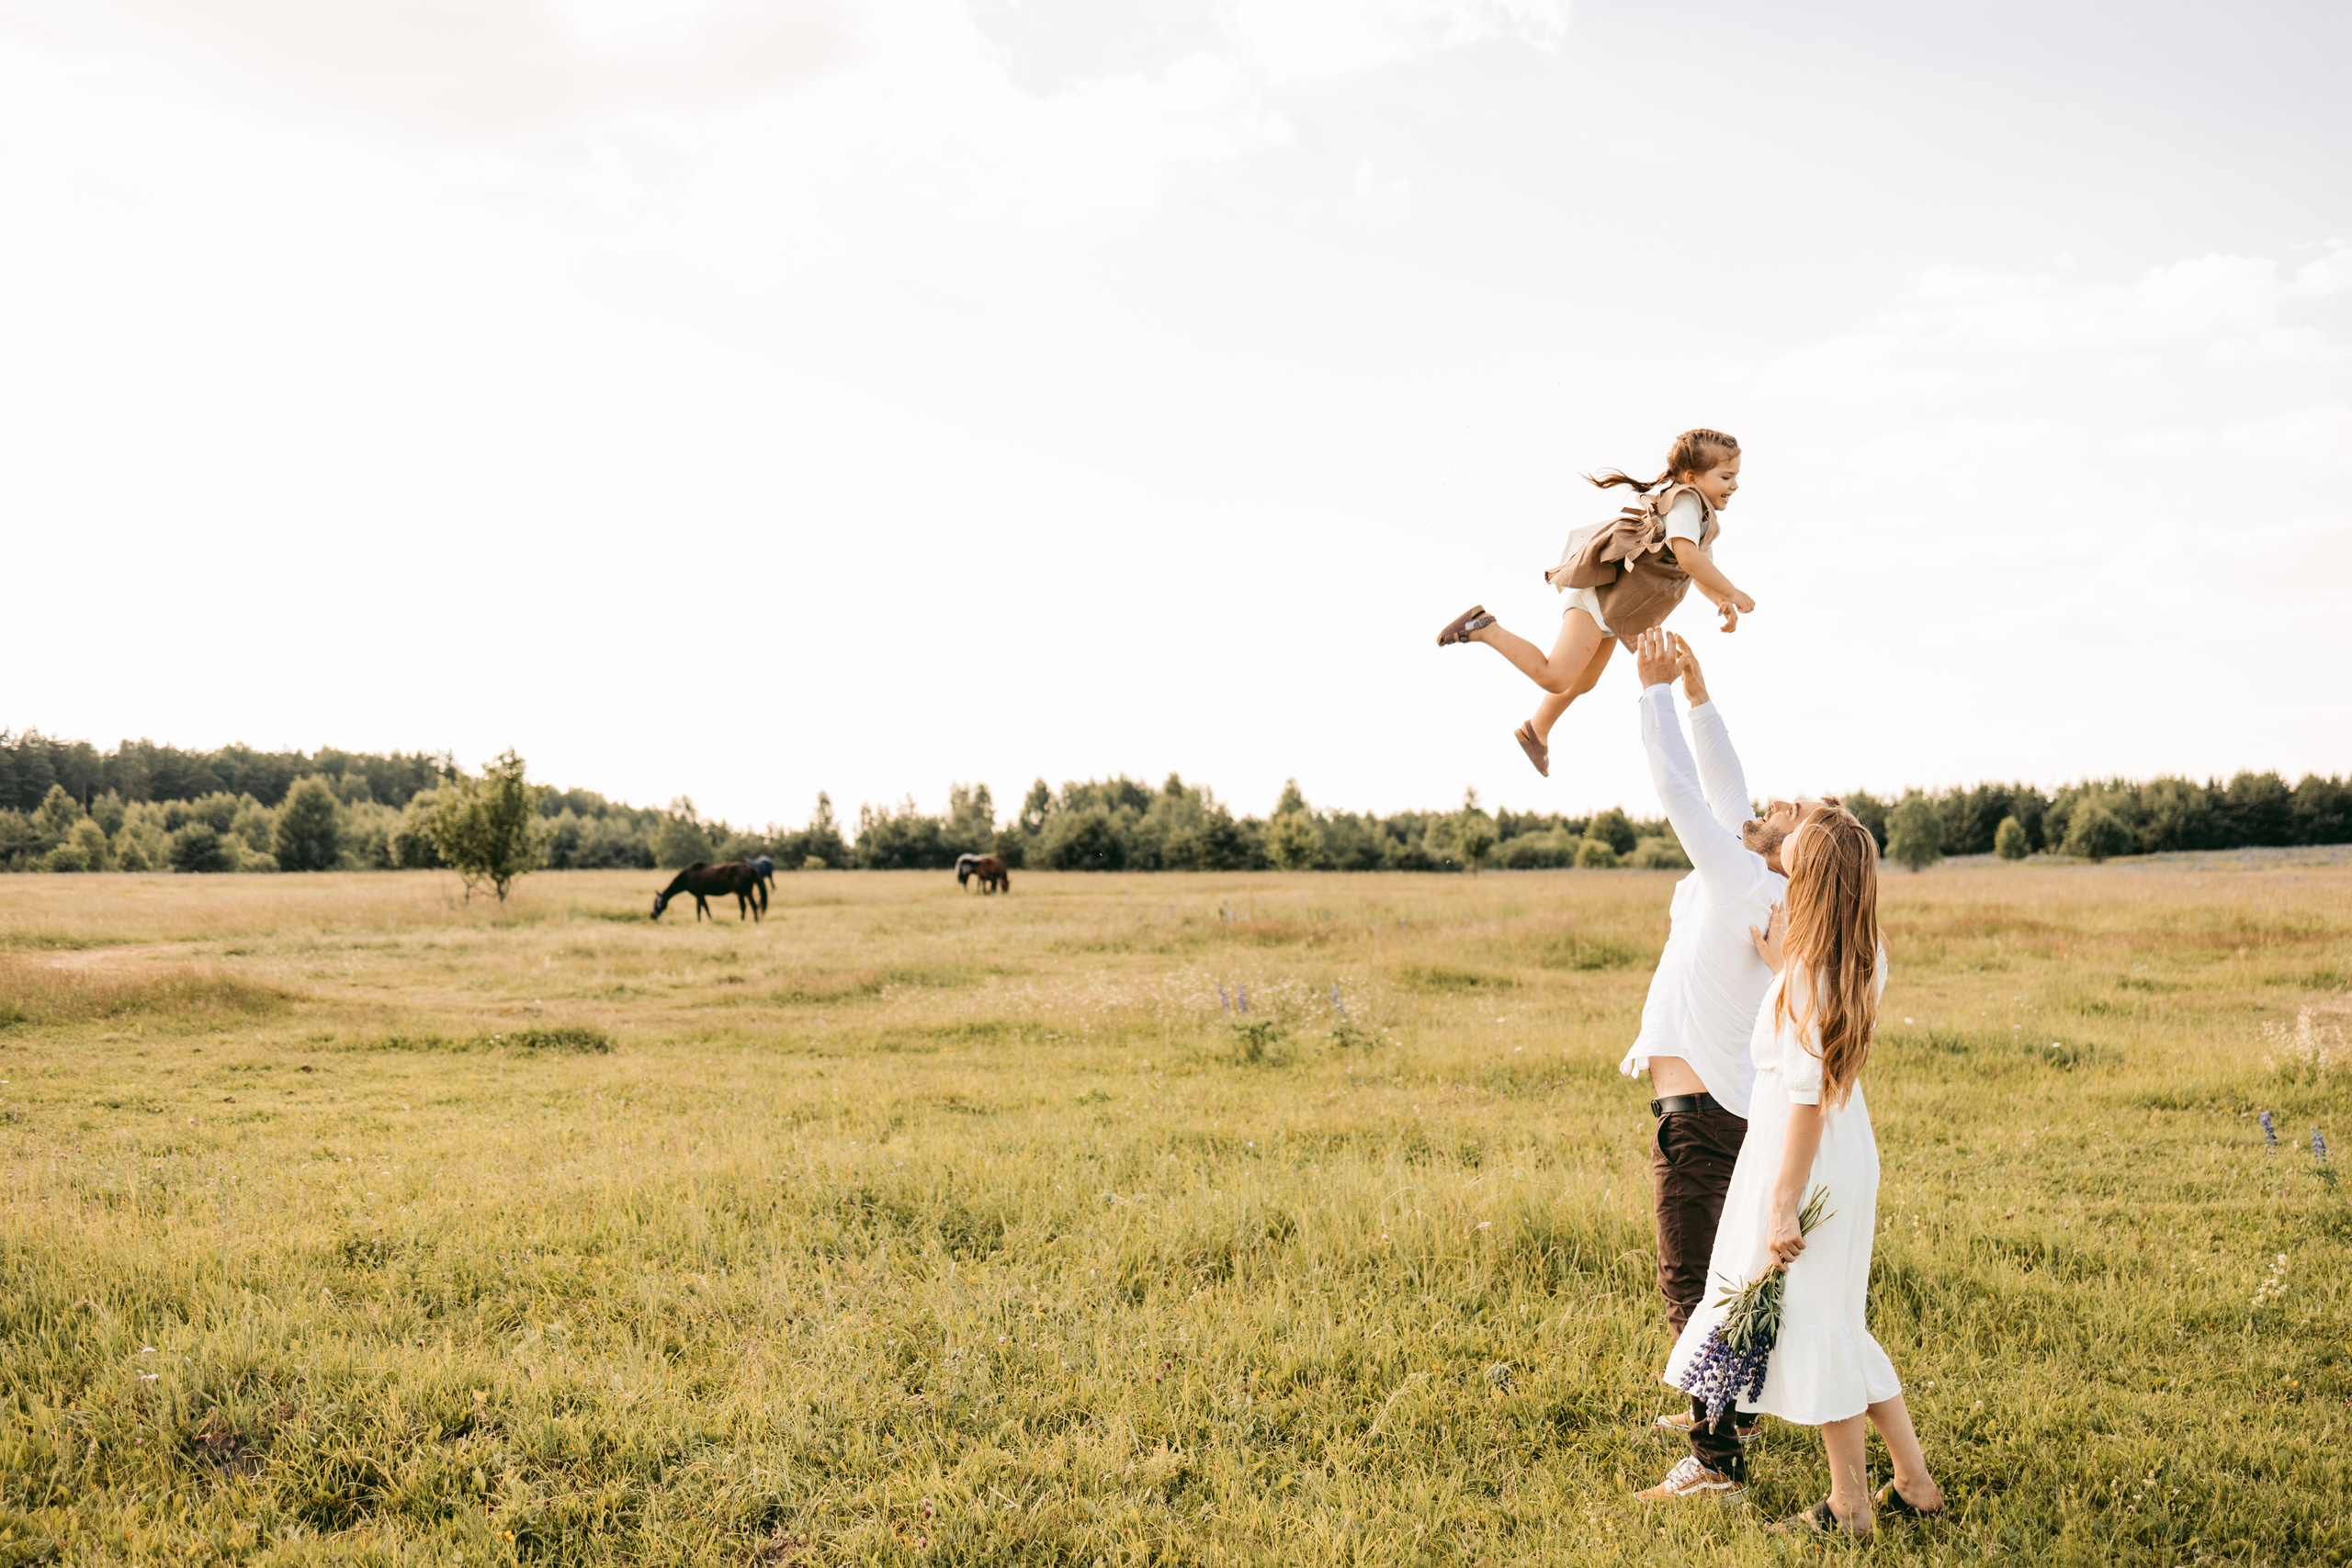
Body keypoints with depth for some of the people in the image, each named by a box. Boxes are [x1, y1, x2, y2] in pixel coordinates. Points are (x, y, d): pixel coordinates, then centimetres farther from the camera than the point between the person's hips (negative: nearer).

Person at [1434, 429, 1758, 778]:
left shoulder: (1704, 520, 14)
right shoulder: (1686, 501, -18)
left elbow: (1700, 572, 24)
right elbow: (1688, 556, -34)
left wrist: (1722, 602, 4)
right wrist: (1733, 594, -26)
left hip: (1614, 610, 11)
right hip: (1600, 594, -11)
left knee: (1584, 681, 27)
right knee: (1555, 678, -21)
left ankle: (1536, 732, 48)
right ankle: (1486, 629, -8)